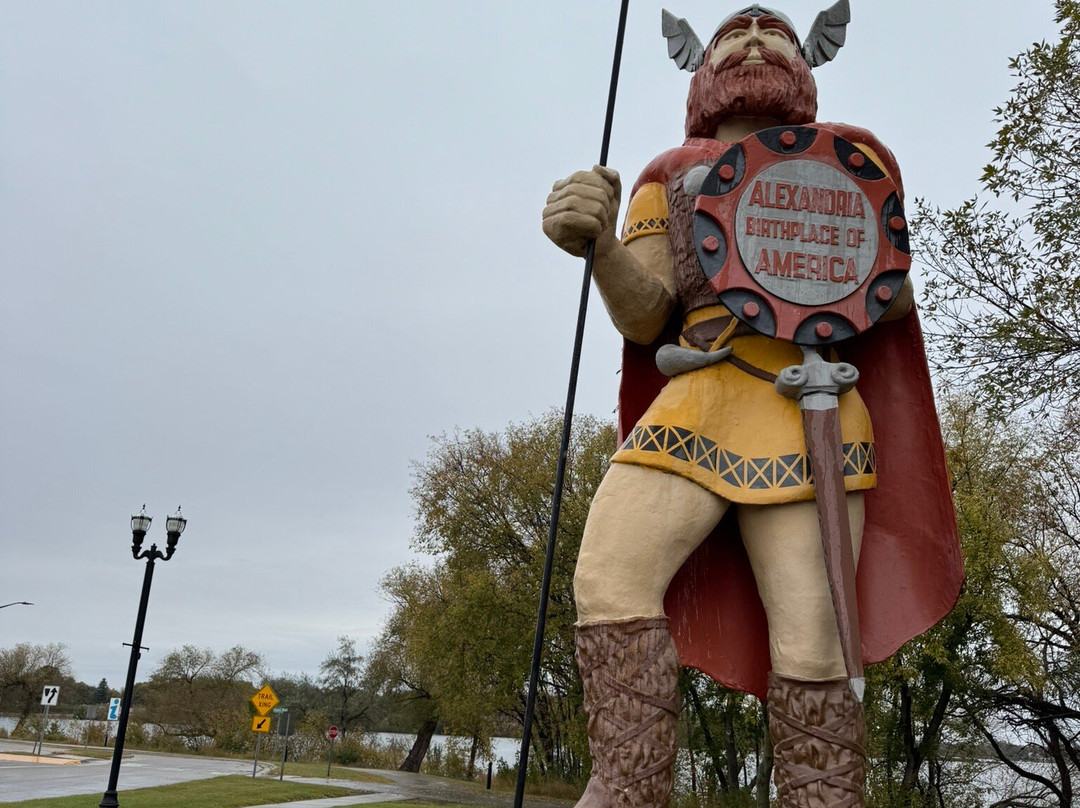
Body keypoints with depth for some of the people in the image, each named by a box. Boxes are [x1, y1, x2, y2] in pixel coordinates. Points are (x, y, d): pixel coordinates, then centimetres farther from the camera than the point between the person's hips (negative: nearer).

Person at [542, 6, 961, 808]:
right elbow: (644, 318, 9)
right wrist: (596, 242, -12)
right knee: (611, 574, -21)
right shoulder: (669, 177, 23)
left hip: (814, 407, 0)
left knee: (812, 634, -10)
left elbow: (896, 295, 18)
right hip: (700, 398, 0)